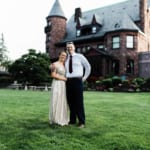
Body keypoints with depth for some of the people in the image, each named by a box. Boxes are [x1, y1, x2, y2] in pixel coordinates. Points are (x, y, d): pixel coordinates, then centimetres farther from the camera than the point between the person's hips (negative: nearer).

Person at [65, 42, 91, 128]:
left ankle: (82, 122, 1)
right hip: (68, 82, 5)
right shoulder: (66, 59, 16)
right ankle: (73, 120, 16)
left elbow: (88, 67, 8)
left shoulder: (80, 56, 3)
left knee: (79, 101, -6)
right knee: (70, 101, 6)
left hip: (77, 81, -5)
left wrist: (84, 78, 5)